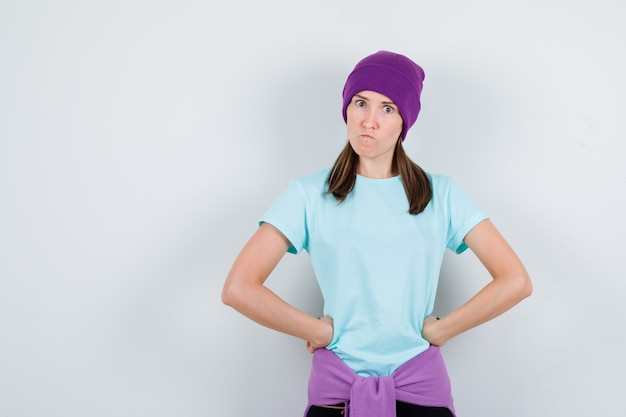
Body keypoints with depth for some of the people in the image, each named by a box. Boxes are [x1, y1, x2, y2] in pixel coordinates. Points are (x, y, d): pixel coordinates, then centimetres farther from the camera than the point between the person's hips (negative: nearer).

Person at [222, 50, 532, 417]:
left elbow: (516, 281, -3)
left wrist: (437, 330, -4)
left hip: (420, 385, 1)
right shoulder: (309, 194, -3)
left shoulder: (442, 194, 1)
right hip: (337, 384, -1)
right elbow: (238, 288, -10)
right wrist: (321, 332, -7)